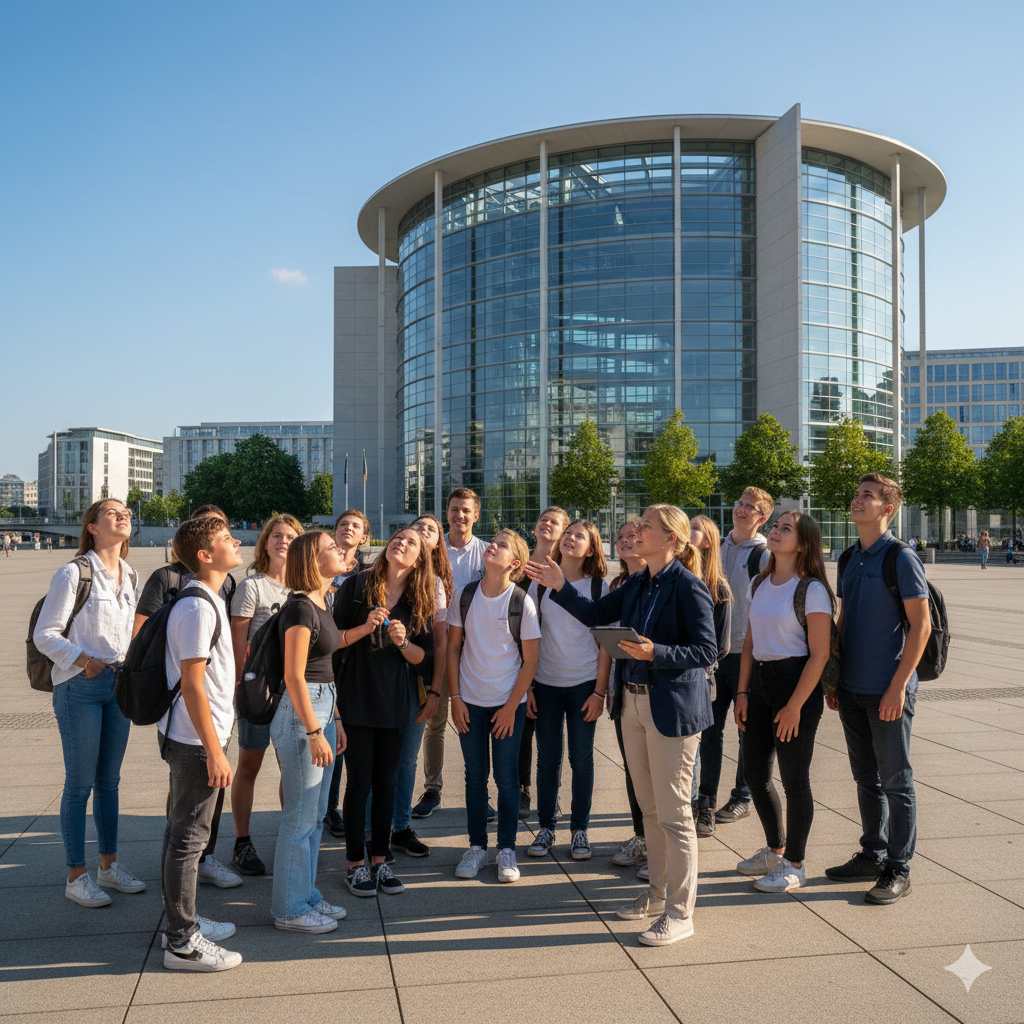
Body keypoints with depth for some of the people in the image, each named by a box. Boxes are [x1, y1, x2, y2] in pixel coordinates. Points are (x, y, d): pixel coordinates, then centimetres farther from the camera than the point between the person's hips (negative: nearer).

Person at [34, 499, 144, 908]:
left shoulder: (130, 576, 10)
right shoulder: (73, 574, -11)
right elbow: (44, 634, -10)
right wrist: (84, 660, -19)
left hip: (119, 684, 6)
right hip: (80, 687, -6)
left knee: (109, 781, 14)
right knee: (80, 784, 1)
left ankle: (109, 866, 25)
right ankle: (76, 877, 13)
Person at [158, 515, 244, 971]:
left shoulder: (207, 600, 12)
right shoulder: (198, 608, -20)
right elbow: (192, 684, -22)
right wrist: (214, 751, -20)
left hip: (185, 738, 10)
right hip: (195, 740, -10)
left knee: (181, 831, 18)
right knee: (188, 837, -1)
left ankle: (180, 924, 32)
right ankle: (182, 943, 10)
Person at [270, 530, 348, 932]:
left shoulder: (321, 603, 12)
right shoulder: (300, 608, -17)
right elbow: (294, 677, -20)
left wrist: (334, 722, 18)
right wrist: (314, 732, -21)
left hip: (321, 708, 10)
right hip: (300, 713, -10)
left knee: (315, 814, 17)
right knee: (300, 817, 1)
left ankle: (307, 897, 29)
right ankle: (290, 909, 14)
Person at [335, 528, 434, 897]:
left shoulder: (420, 600, 5)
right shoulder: (356, 585, -3)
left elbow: (424, 656, 5)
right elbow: (334, 639, -2)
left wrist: (403, 642, -13)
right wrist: (366, 627, -17)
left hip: (396, 702, 3)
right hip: (357, 699, -2)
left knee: (386, 783, 10)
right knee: (359, 783, 3)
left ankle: (379, 860, 23)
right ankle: (356, 864, 17)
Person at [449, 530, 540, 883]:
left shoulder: (522, 602, -9)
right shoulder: (464, 596, -2)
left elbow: (531, 660, -5)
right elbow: (453, 648, 4)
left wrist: (511, 707, -7)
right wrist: (455, 698, 0)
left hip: (508, 702, -2)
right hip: (470, 701, 2)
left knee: (507, 777, 5)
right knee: (475, 776, 10)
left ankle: (507, 850, 18)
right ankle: (477, 846, 23)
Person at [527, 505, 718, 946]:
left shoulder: (688, 587, -15)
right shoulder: (636, 584, 9)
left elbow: (706, 651, -17)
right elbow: (595, 615, 16)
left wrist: (655, 653, -27)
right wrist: (560, 587, 7)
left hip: (673, 707, -8)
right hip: (633, 702, 8)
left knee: (673, 812, 1)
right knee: (649, 807, 18)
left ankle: (679, 913, 13)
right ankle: (659, 892, 33)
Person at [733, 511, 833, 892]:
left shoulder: (812, 589, -12)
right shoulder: (759, 584, 10)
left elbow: (820, 653, -14)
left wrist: (794, 706, -17)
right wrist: (742, 692, 7)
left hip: (796, 682, -7)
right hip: (759, 680, 7)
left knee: (794, 779, 4)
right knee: (755, 773, 14)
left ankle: (794, 864, 20)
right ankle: (775, 850, 34)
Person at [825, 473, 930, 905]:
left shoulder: (902, 558, -11)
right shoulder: (850, 559, 10)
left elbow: (921, 625, -13)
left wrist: (898, 686, -16)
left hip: (888, 691, -7)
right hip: (852, 690, 7)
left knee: (896, 782, 4)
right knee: (866, 779, 16)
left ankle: (898, 870, 15)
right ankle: (872, 854, 30)